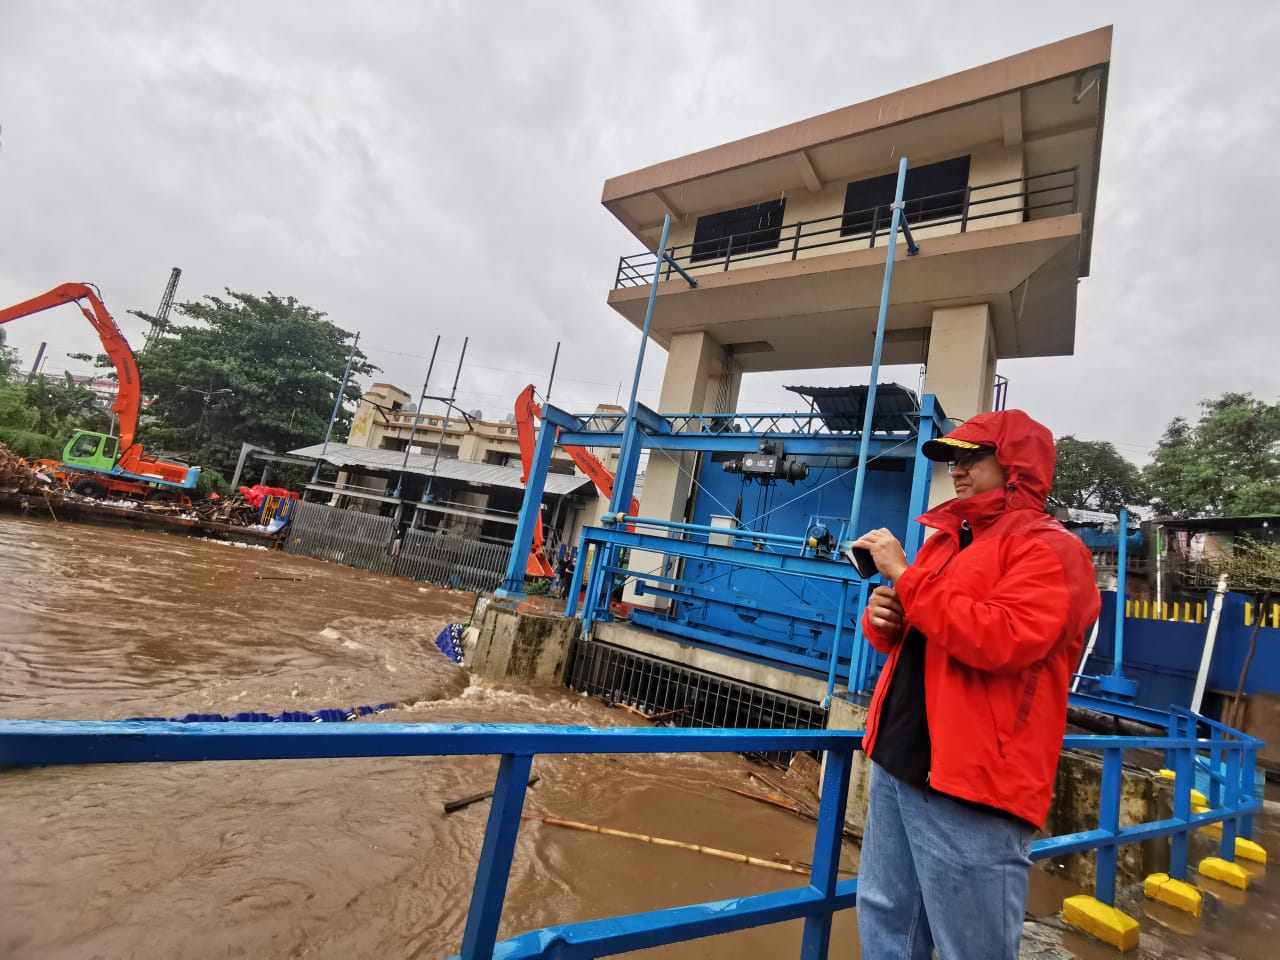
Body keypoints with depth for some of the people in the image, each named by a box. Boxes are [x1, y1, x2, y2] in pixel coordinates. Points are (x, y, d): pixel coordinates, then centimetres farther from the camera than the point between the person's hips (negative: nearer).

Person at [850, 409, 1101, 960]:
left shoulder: (1050, 549, -9)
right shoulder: (947, 539, 14)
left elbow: (1001, 641, -26)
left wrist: (904, 574, -20)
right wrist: (883, 617, -2)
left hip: (971, 782, -7)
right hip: (896, 763, 8)